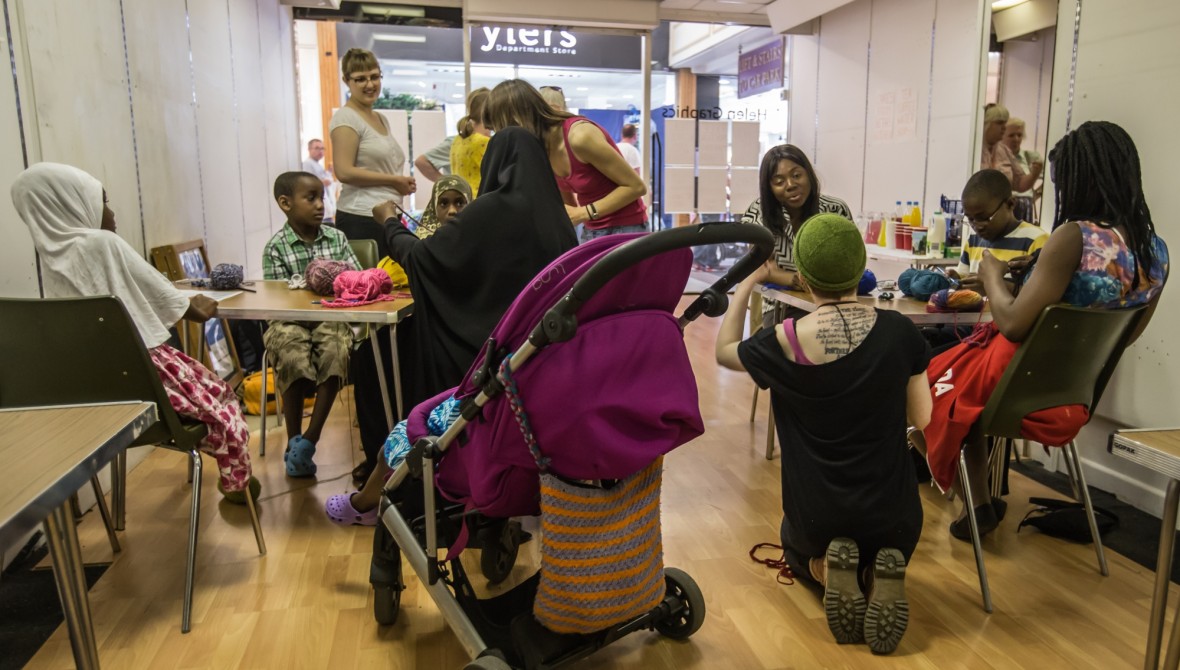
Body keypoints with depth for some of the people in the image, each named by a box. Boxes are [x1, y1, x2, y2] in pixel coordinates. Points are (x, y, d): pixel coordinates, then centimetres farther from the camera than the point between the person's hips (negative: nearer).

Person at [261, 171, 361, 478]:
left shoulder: (336, 238, 8)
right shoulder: (276, 248, -2)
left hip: (329, 318, 2)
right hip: (289, 322, -2)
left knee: (336, 352, -28)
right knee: (294, 358, -30)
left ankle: (309, 439, -18)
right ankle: (294, 440, -10)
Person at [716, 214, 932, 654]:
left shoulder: (785, 342, -17)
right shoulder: (898, 331, -13)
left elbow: (724, 350, 4)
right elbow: (922, 418, -2)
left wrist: (748, 283, 10)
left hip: (816, 511, 0)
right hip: (891, 509, 1)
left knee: (800, 550, 36)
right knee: (886, 550, 37)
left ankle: (829, 571, 1)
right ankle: (882, 577, 1)